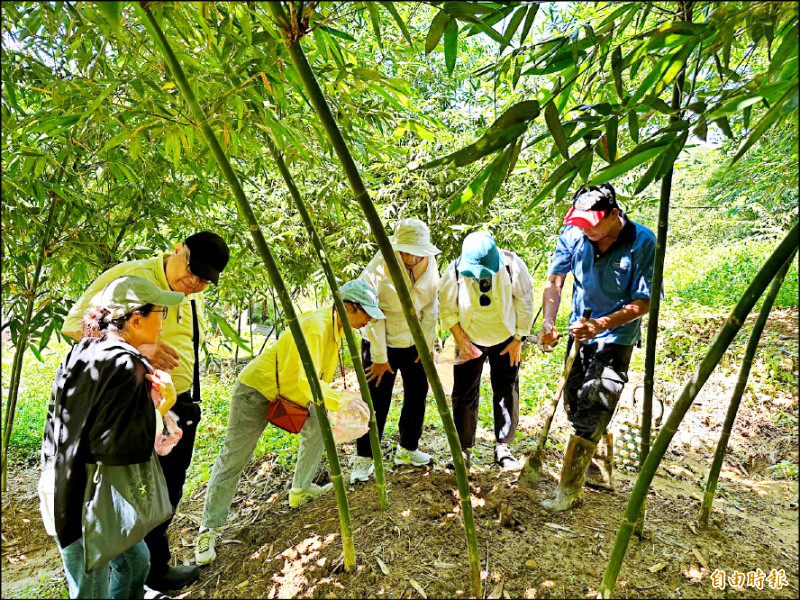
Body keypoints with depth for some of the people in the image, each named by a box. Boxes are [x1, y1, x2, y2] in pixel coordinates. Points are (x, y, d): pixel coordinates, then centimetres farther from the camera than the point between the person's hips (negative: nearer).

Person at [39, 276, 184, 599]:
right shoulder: (125, 364, -25)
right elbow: (114, 445, -29)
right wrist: (160, 407, -18)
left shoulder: (81, 353, 3)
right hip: (85, 504, -9)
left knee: (135, 561, 24)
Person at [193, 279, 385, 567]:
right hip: (256, 391, -9)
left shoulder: (337, 327, -1)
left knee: (318, 427, 5)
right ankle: (208, 531, 11)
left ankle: (300, 490, 21)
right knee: (233, 459, -1)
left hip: (287, 390, 9)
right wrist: (342, 402, -33)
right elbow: (304, 381, -36)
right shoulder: (315, 326, -31)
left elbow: (319, 377, 11)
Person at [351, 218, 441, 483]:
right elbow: (374, 316, -18)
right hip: (383, 344, -4)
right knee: (377, 403, -2)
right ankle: (364, 457, 16)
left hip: (414, 344, 5)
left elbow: (431, 308, 1)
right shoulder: (379, 268, -22)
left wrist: (427, 345, 0)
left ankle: (407, 449, 33)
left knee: (417, 397, 13)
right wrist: (379, 357, -15)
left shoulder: (430, 265, -8)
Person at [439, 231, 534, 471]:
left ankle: (502, 446, 21)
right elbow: (448, 310, -7)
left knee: (507, 392, 4)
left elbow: (525, 304, -8)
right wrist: (461, 342, -10)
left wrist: (519, 340, -6)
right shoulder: (455, 271, -21)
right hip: (470, 341, 0)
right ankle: (463, 448, 18)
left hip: (505, 339, 1)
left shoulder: (512, 265, -20)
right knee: (465, 395, 2)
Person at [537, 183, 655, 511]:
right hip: (580, 333, 6)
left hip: (616, 338, -5)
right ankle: (601, 472, 38)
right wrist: (549, 321, -21)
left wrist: (600, 325, -29)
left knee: (591, 413, -9)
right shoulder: (574, 234, -8)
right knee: (574, 406, 15)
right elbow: (554, 281, -5)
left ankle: (569, 490, 5)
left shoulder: (642, 242, -19)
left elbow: (643, 302, -16)